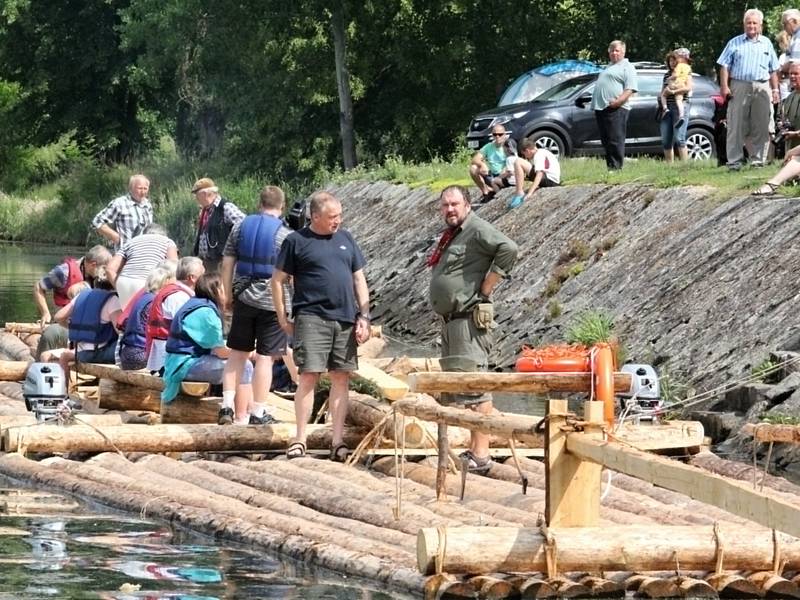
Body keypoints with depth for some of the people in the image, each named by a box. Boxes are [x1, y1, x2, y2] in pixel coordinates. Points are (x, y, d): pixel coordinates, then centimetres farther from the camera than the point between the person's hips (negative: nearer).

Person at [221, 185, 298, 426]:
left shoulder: (240, 227, 6)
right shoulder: (285, 235, -6)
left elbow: (227, 263, 7)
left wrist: (228, 295, 14)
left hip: (244, 298, 4)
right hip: (273, 301, -4)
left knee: (237, 353, 13)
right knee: (265, 358, 1)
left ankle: (227, 406, 5)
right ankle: (257, 412, 4)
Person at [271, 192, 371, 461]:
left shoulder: (346, 239, 14)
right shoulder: (296, 241, 1)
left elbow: (359, 279, 17)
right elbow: (277, 280, 3)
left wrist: (364, 317, 7)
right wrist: (283, 319, -1)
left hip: (345, 319, 4)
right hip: (312, 318, -4)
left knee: (341, 378, 4)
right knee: (309, 376, -8)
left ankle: (338, 440, 7)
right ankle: (300, 439, -4)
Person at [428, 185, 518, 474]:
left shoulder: (476, 230, -10)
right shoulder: (450, 236, 20)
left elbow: (508, 249, -25)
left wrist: (486, 287, -20)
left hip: (470, 319, -11)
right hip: (450, 321, 11)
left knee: (474, 388, -13)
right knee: (454, 388, 14)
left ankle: (480, 455, -15)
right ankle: (474, 450, 19)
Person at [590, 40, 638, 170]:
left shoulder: (627, 67, 0)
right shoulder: (609, 67, 27)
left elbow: (630, 89, -12)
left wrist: (618, 101, -24)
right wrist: (595, 103, 17)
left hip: (616, 109, -9)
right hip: (601, 108, 9)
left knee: (615, 141, -12)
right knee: (606, 141, 9)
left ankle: (616, 167, -14)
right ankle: (609, 167, 13)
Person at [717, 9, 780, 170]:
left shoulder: (766, 44, 17)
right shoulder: (735, 43, 10)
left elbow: (773, 70, 18)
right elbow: (725, 66, 5)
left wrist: (775, 89, 10)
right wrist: (724, 86, -6)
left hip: (762, 89, 2)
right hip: (739, 86, -2)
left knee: (761, 127, 0)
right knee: (736, 126, -5)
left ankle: (758, 159, 5)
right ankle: (734, 161, -5)